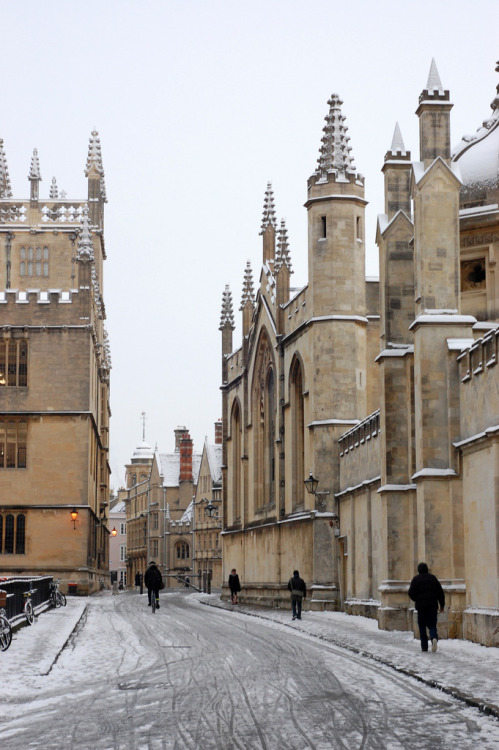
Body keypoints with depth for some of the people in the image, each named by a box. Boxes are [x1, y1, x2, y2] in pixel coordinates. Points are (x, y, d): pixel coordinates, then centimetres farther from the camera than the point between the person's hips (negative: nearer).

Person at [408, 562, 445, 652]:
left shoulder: (416, 579, 0)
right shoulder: (433, 578, 9)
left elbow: (411, 593, -5)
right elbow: (441, 592, 8)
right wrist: (442, 605, 15)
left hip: (421, 605, -2)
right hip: (432, 605, 2)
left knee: (422, 626, 6)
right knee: (432, 625, 5)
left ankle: (424, 646, 4)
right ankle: (434, 638, -24)